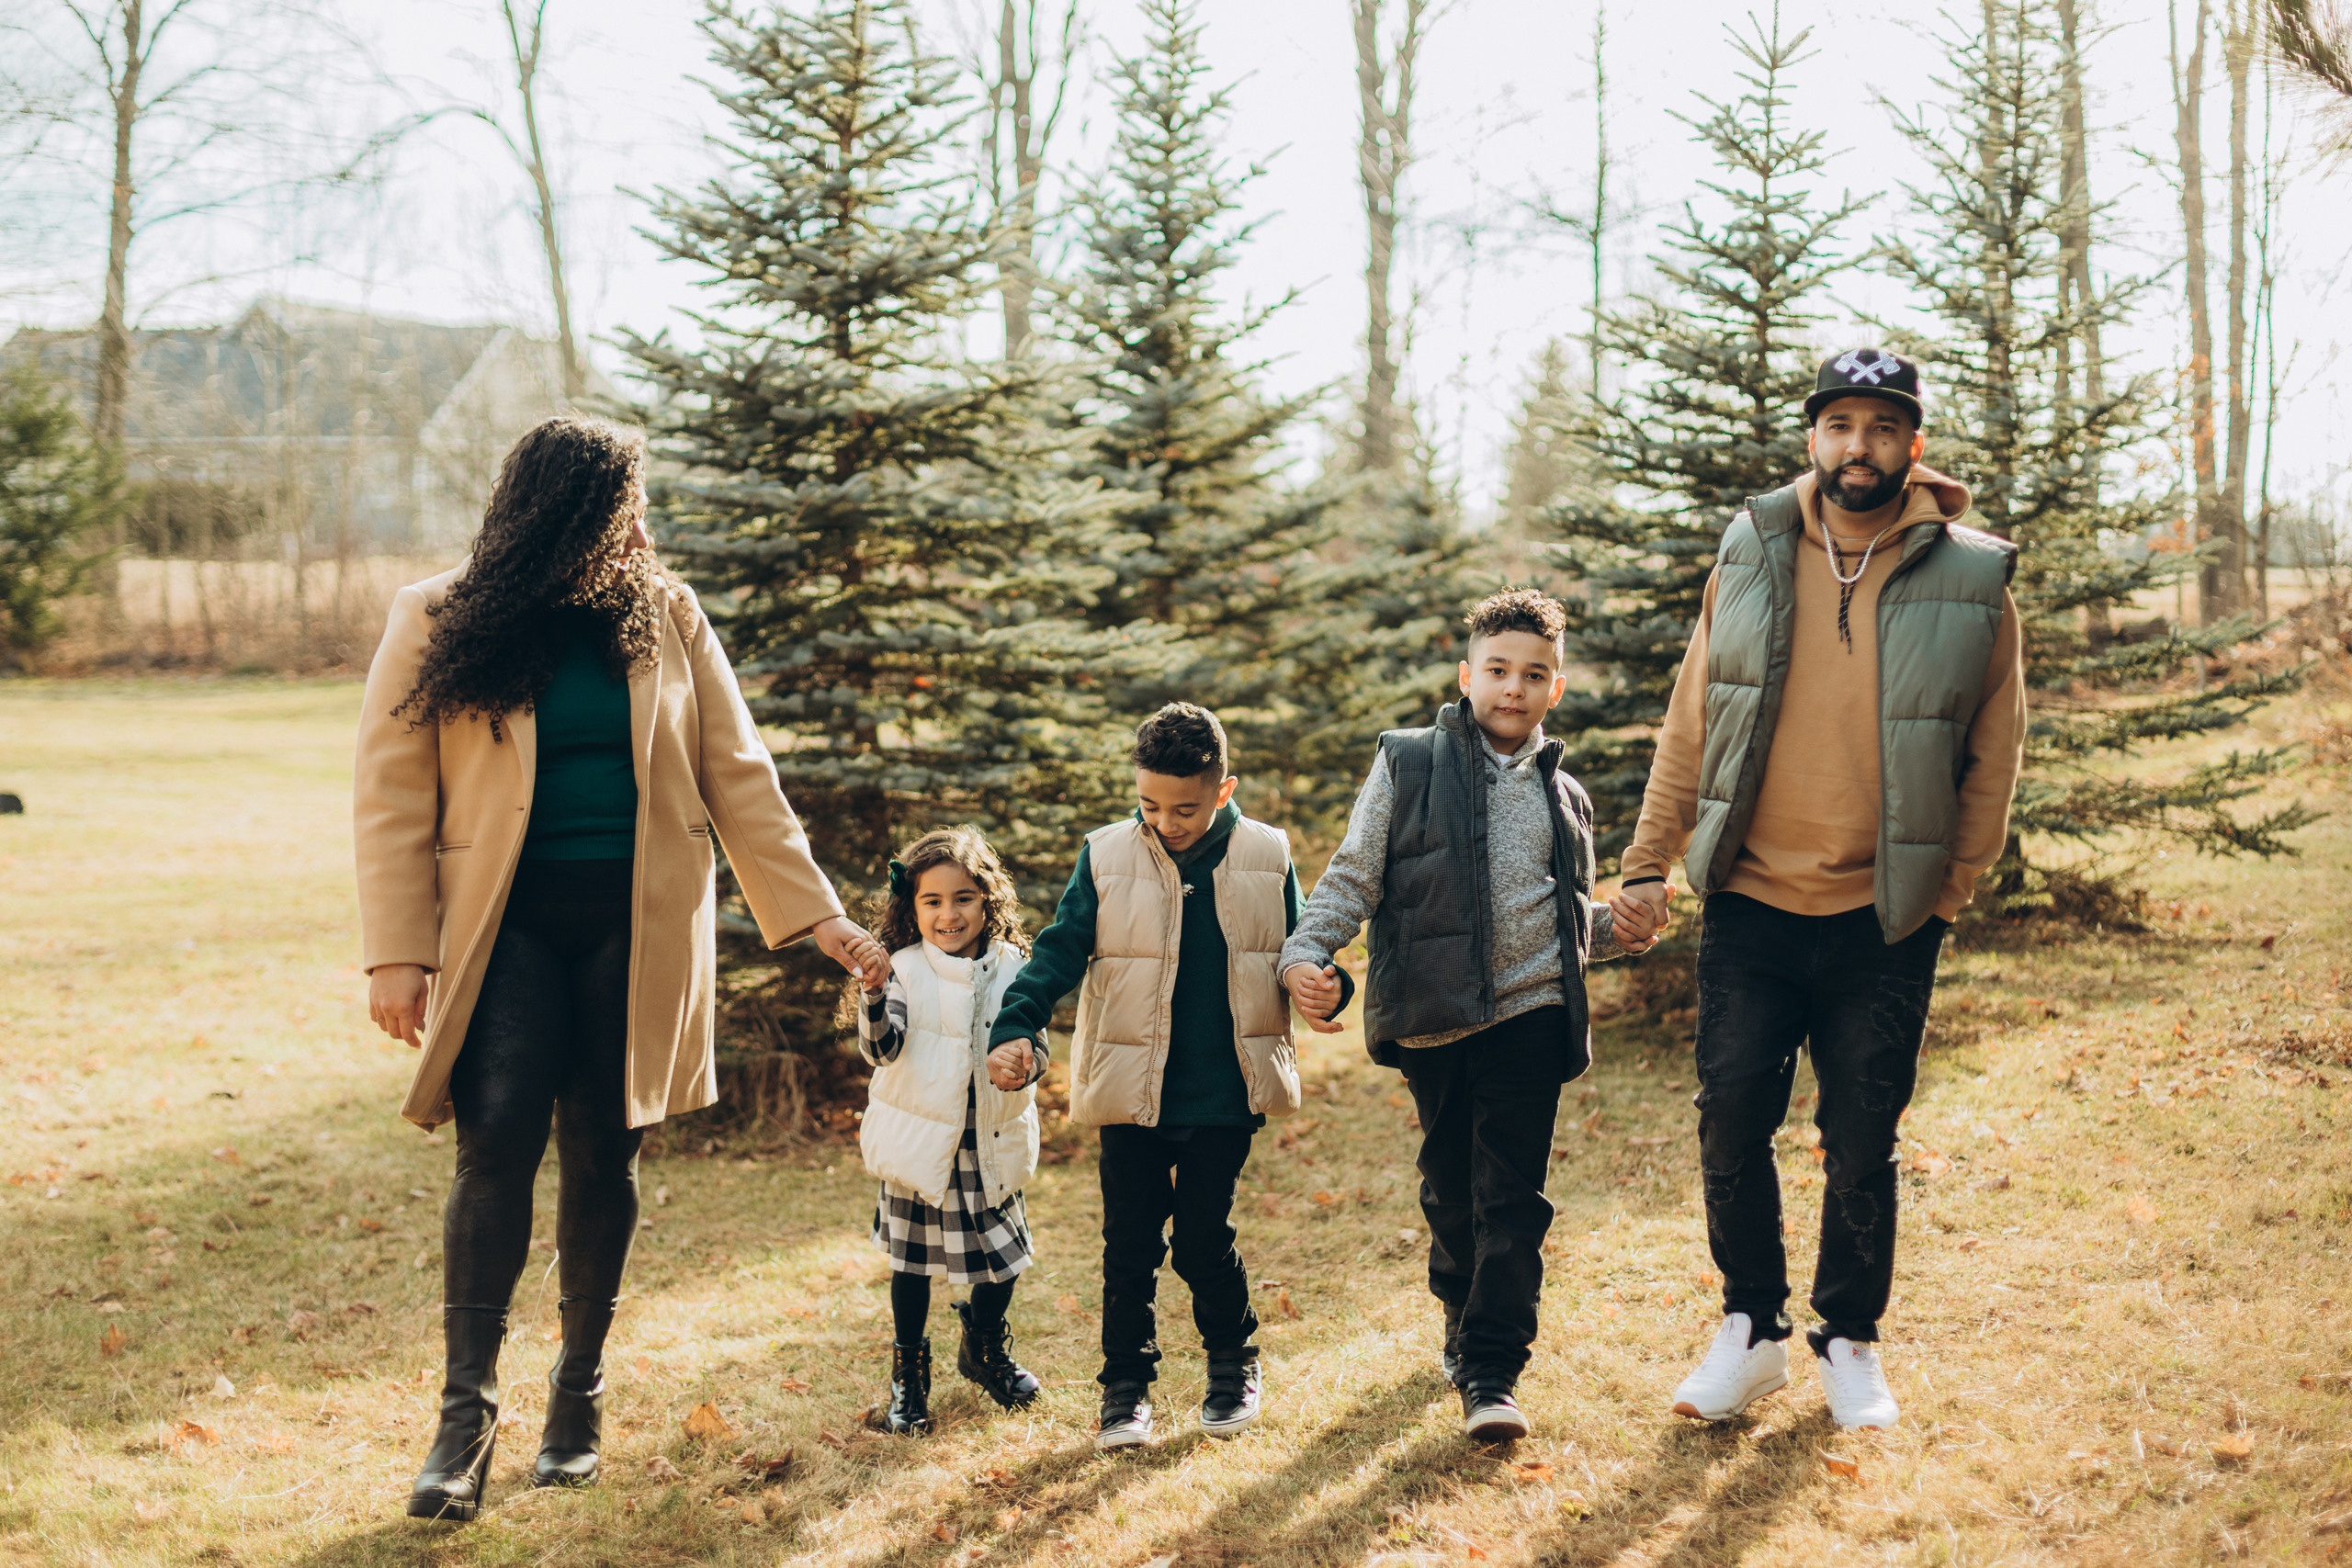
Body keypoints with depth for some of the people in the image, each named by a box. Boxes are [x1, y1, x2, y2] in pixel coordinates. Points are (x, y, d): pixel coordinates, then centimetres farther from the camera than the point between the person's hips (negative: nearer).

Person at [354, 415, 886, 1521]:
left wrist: (816, 916, 4)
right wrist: (398, 953, -10)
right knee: (497, 1139, -14)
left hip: (637, 927, 2)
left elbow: (737, 775, 8)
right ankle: (467, 1410, -6)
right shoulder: (436, 622, -1)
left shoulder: (664, 617, 6)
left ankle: (579, 1395, 19)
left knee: (604, 1151, 5)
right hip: (507, 927, -2)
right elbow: (392, 795, -2)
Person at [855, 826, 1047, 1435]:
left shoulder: (1011, 970, -1)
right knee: (913, 1260, 6)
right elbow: (881, 1047, -19)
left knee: (1000, 1254, 12)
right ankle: (908, 1374, 23)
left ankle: (985, 1350, 39)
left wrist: (1020, 1066, -25)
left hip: (992, 1149, 2)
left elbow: (1034, 1045, -1)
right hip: (923, 1144, -2)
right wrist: (875, 996, -39)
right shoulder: (905, 970, -8)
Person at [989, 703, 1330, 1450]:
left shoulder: (1266, 858, 0)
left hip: (1224, 1096, 0)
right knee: (1130, 1243, 4)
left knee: (1204, 1238, 4)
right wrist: (1016, 1026, -18)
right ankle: (1126, 1382, 19)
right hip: (1132, 1094, 0)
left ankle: (1233, 1364, 28)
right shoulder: (1107, 858, -2)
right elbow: (1059, 952, -3)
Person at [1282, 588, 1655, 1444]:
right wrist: (1306, 953, -13)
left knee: (1512, 1197, -5)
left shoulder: (1562, 795, 16)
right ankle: (1463, 1316, 35)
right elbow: (1353, 876, 2)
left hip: (1531, 1012, 1)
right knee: (1451, 1190, 11)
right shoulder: (1408, 764, 5)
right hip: (1433, 1019, -1)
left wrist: (1613, 930, 6)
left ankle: (1493, 1371, -3)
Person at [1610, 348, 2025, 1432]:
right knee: (1731, 1124, 1)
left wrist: (1952, 889, 2)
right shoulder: (1750, 558, 2)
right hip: (1751, 906, 1)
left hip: (1885, 923, -1)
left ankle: (1850, 1344, 26)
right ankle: (1750, 1332, 19)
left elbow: (1992, 755, 5)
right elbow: (1691, 722, 8)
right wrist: (1649, 860, 6)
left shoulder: (1973, 581, -3)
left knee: (1861, 1143, 7)